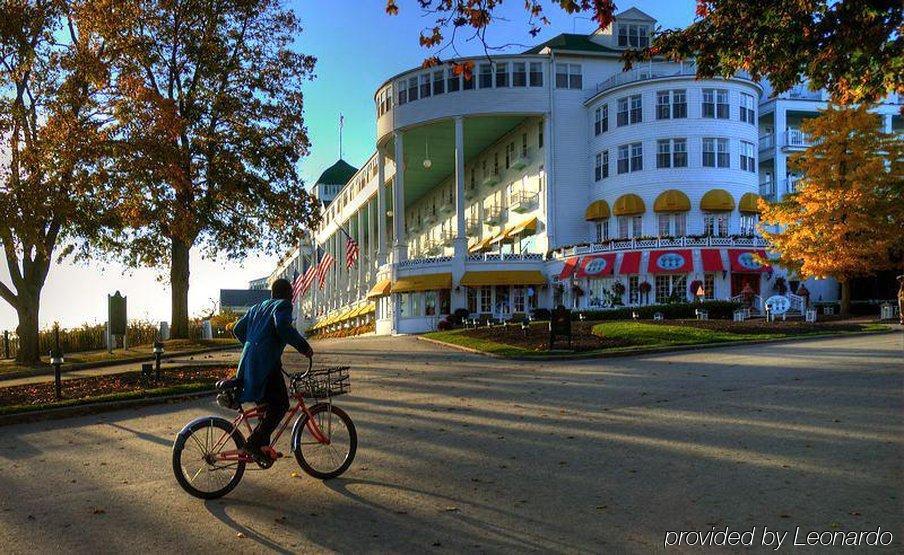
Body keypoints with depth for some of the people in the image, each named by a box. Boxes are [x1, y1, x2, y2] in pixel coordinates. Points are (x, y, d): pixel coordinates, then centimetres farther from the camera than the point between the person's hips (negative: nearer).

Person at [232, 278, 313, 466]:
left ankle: (262, 446, 18)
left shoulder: (257, 307, 25)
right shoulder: (283, 305, 0)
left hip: (248, 362, 9)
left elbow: (238, 329, 25)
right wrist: (303, 346, -13)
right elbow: (282, 326, -20)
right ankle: (254, 443, -13)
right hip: (266, 362, -9)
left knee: (266, 404, 18)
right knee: (280, 405, -6)